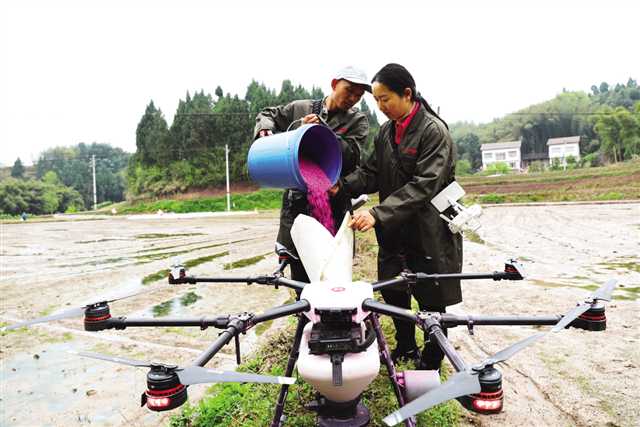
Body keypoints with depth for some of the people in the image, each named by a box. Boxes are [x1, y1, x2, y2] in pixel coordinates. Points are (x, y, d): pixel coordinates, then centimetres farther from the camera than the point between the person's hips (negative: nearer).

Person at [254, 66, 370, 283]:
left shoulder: (358, 121, 6)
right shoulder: (300, 108, 10)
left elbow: (350, 155, -9)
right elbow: (268, 114, 23)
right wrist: (264, 130, 2)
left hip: (332, 205, -1)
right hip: (296, 202, 2)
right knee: (300, 277, 8)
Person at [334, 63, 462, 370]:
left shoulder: (434, 131, -15)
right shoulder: (386, 132, 7)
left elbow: (424, 185, -25)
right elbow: (371, 173, 7)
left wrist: (378, 214, -34)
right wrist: (342, 185, -12)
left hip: (429, 231, -6)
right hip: (394, 230, 7)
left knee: (431, 299, 6)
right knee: (392, 289, 13)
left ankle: (431, 362, 27)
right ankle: (406, 347, 36)